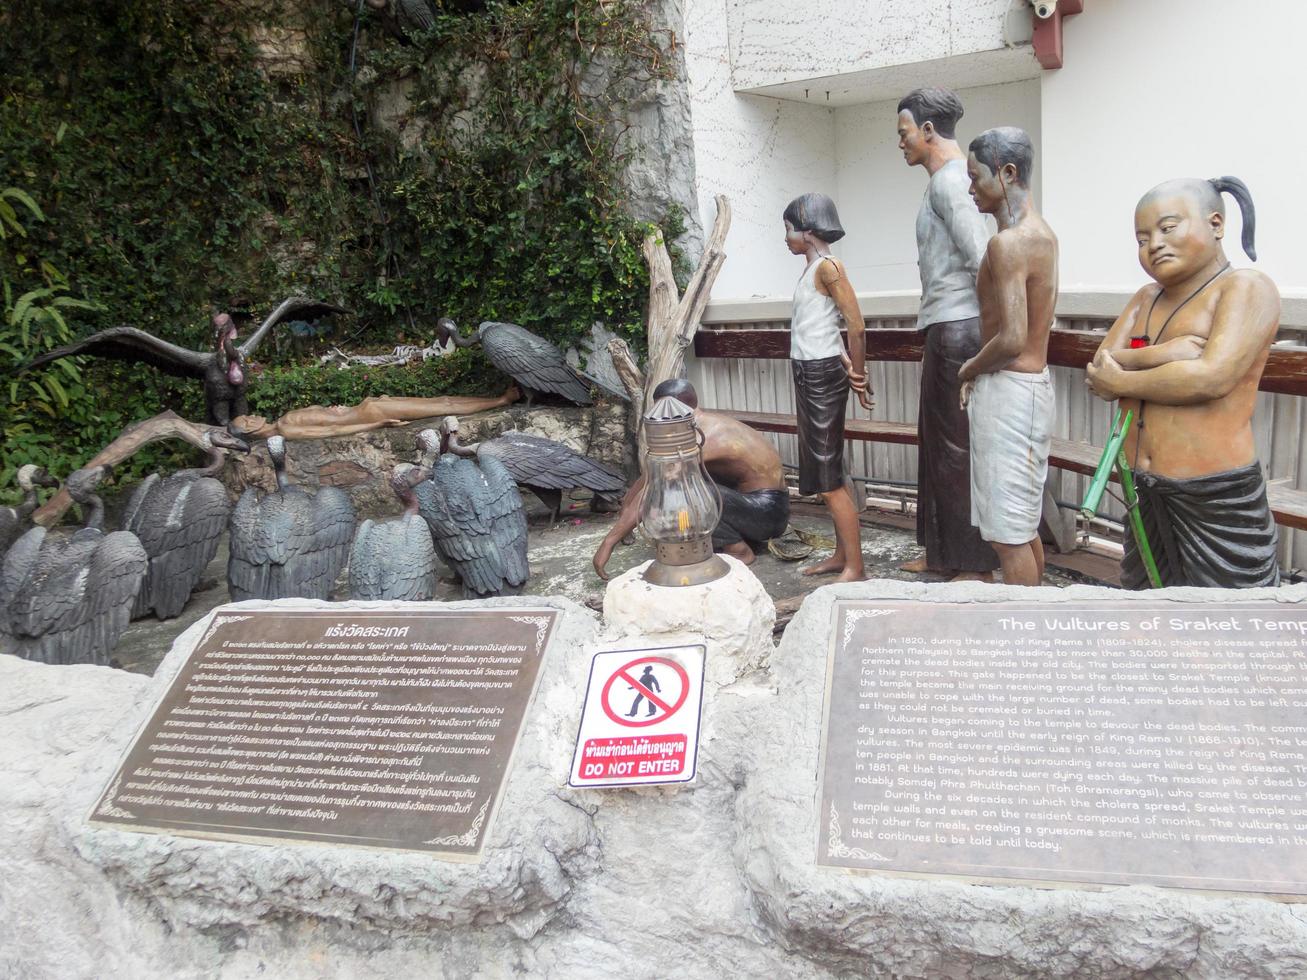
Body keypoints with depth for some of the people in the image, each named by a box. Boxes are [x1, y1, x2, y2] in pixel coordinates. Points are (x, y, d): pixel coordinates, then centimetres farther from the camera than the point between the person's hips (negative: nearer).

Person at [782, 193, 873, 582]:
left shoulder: (827, 266, -15)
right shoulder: (813, 269, 14)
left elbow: (857, 326, -17)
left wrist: (857, 376, -7)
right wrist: (850, 367, 10)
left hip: (823, 374, -10)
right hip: (808, 374, 10)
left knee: (828, 478, -6)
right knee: (826, 471, 15)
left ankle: (855, 568, 0)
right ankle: (841, 554, 25)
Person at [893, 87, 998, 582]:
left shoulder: (948, 180, -13)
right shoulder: (955, 178, 19)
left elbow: (982, 257, -23)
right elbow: (977, 255, 18)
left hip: (957, 328, -11)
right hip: (947, 327, 11)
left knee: (959, 446, -4)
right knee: (937, 439, 16)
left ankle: (975, 565, 5)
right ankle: (943, 553, 27)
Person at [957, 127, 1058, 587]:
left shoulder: (1008, 242, -19)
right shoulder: (1041, 233, 13)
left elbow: (1011, 339, -23)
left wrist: (968, 371, -6)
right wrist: (979, 371, 12)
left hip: (1009, 392, -10)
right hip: (1033, 382, 10)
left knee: (1009, 534, -3)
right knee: (1023, 527, 18)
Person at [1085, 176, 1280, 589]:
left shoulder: (1246, 287, -8)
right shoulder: (1147, 298, 13)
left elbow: (1212, 378, -22)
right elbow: (1099, 370, 2)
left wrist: (1123, 381, -9)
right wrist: (1156, 355, -16)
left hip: (1218, 497, -7)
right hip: (1146, 492, 7)